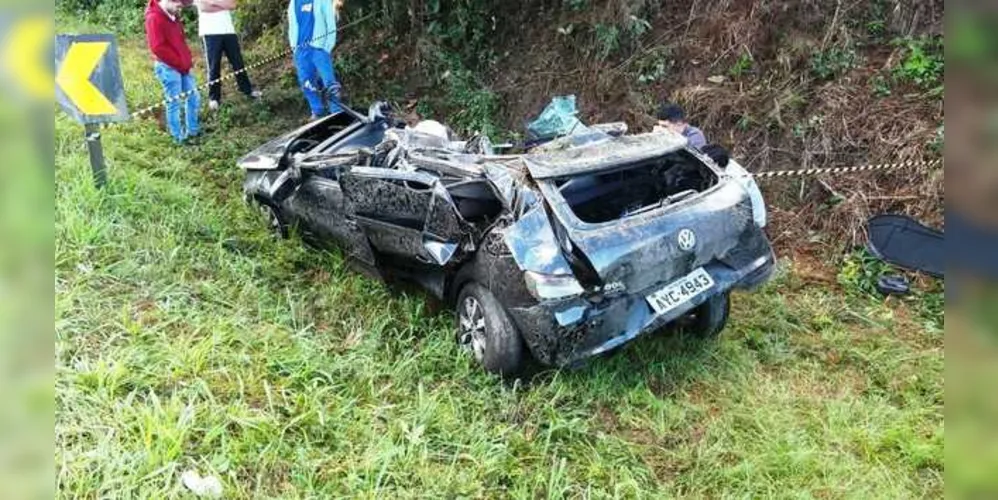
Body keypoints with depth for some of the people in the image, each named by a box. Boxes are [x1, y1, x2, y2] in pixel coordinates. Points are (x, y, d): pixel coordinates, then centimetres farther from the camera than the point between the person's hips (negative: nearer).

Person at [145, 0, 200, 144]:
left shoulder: (172, 16, 14)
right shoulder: (154, 18, -15)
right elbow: (157, 48, -21)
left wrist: (188, 60, 8)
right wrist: (179, 63, -16)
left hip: (183, 66, 9)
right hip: (168, 67, -9)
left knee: (193, 98, 13)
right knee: (174, 102, -2)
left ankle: (193, 130, 26)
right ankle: (179, 137, 8)